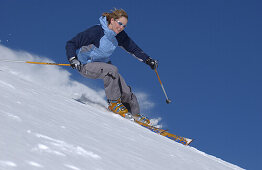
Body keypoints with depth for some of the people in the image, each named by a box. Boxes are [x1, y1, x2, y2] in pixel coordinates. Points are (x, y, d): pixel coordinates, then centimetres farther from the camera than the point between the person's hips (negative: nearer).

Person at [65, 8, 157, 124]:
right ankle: (114, 103, -18)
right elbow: (71, 44, -22)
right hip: (86, 65, -6)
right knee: (112, 70, -33)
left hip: (104, 63, 6)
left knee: (125, 89, -7)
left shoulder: (120, 35, -8)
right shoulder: (96, 31, -26)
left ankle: (135, 114, 12)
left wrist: (148, 60, -5)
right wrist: (73, 59, -37)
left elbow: (133, 49, 6)